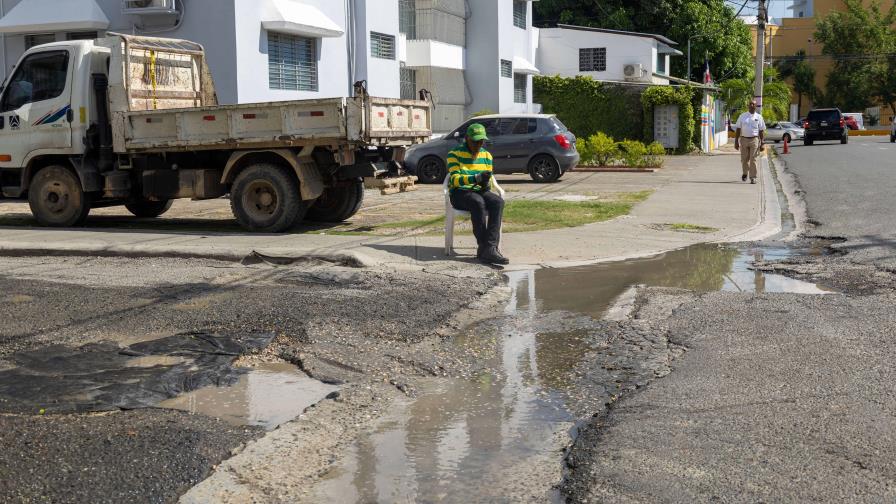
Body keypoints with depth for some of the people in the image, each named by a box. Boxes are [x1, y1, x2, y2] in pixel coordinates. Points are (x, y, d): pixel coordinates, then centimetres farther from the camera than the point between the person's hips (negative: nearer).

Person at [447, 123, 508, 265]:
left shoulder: (486, 155, 13)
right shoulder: (454, 154, -3)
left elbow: (488, 180, 13)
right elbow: (455, 179, -15)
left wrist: (486, 183, -14)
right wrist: (476, 178, -32)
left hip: (480, 191, 5)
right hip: (459, 193, -4)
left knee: (498, 202, -29)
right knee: (478, 202, -38)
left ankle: (490, 247, -40)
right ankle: (484, 247, -38)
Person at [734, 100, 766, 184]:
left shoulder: (759, 117, 6)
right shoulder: (742, 116, 7)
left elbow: (761, 131, 5)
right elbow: (738, 129, 8)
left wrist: (762, 143, -1)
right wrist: (736, 141, 2)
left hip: (754, 139, -2)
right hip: (744, 139, 2)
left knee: (753, 160, -7)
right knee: (744, 159, 8)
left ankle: (753, 178, -4)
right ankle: (745, 173, 34)